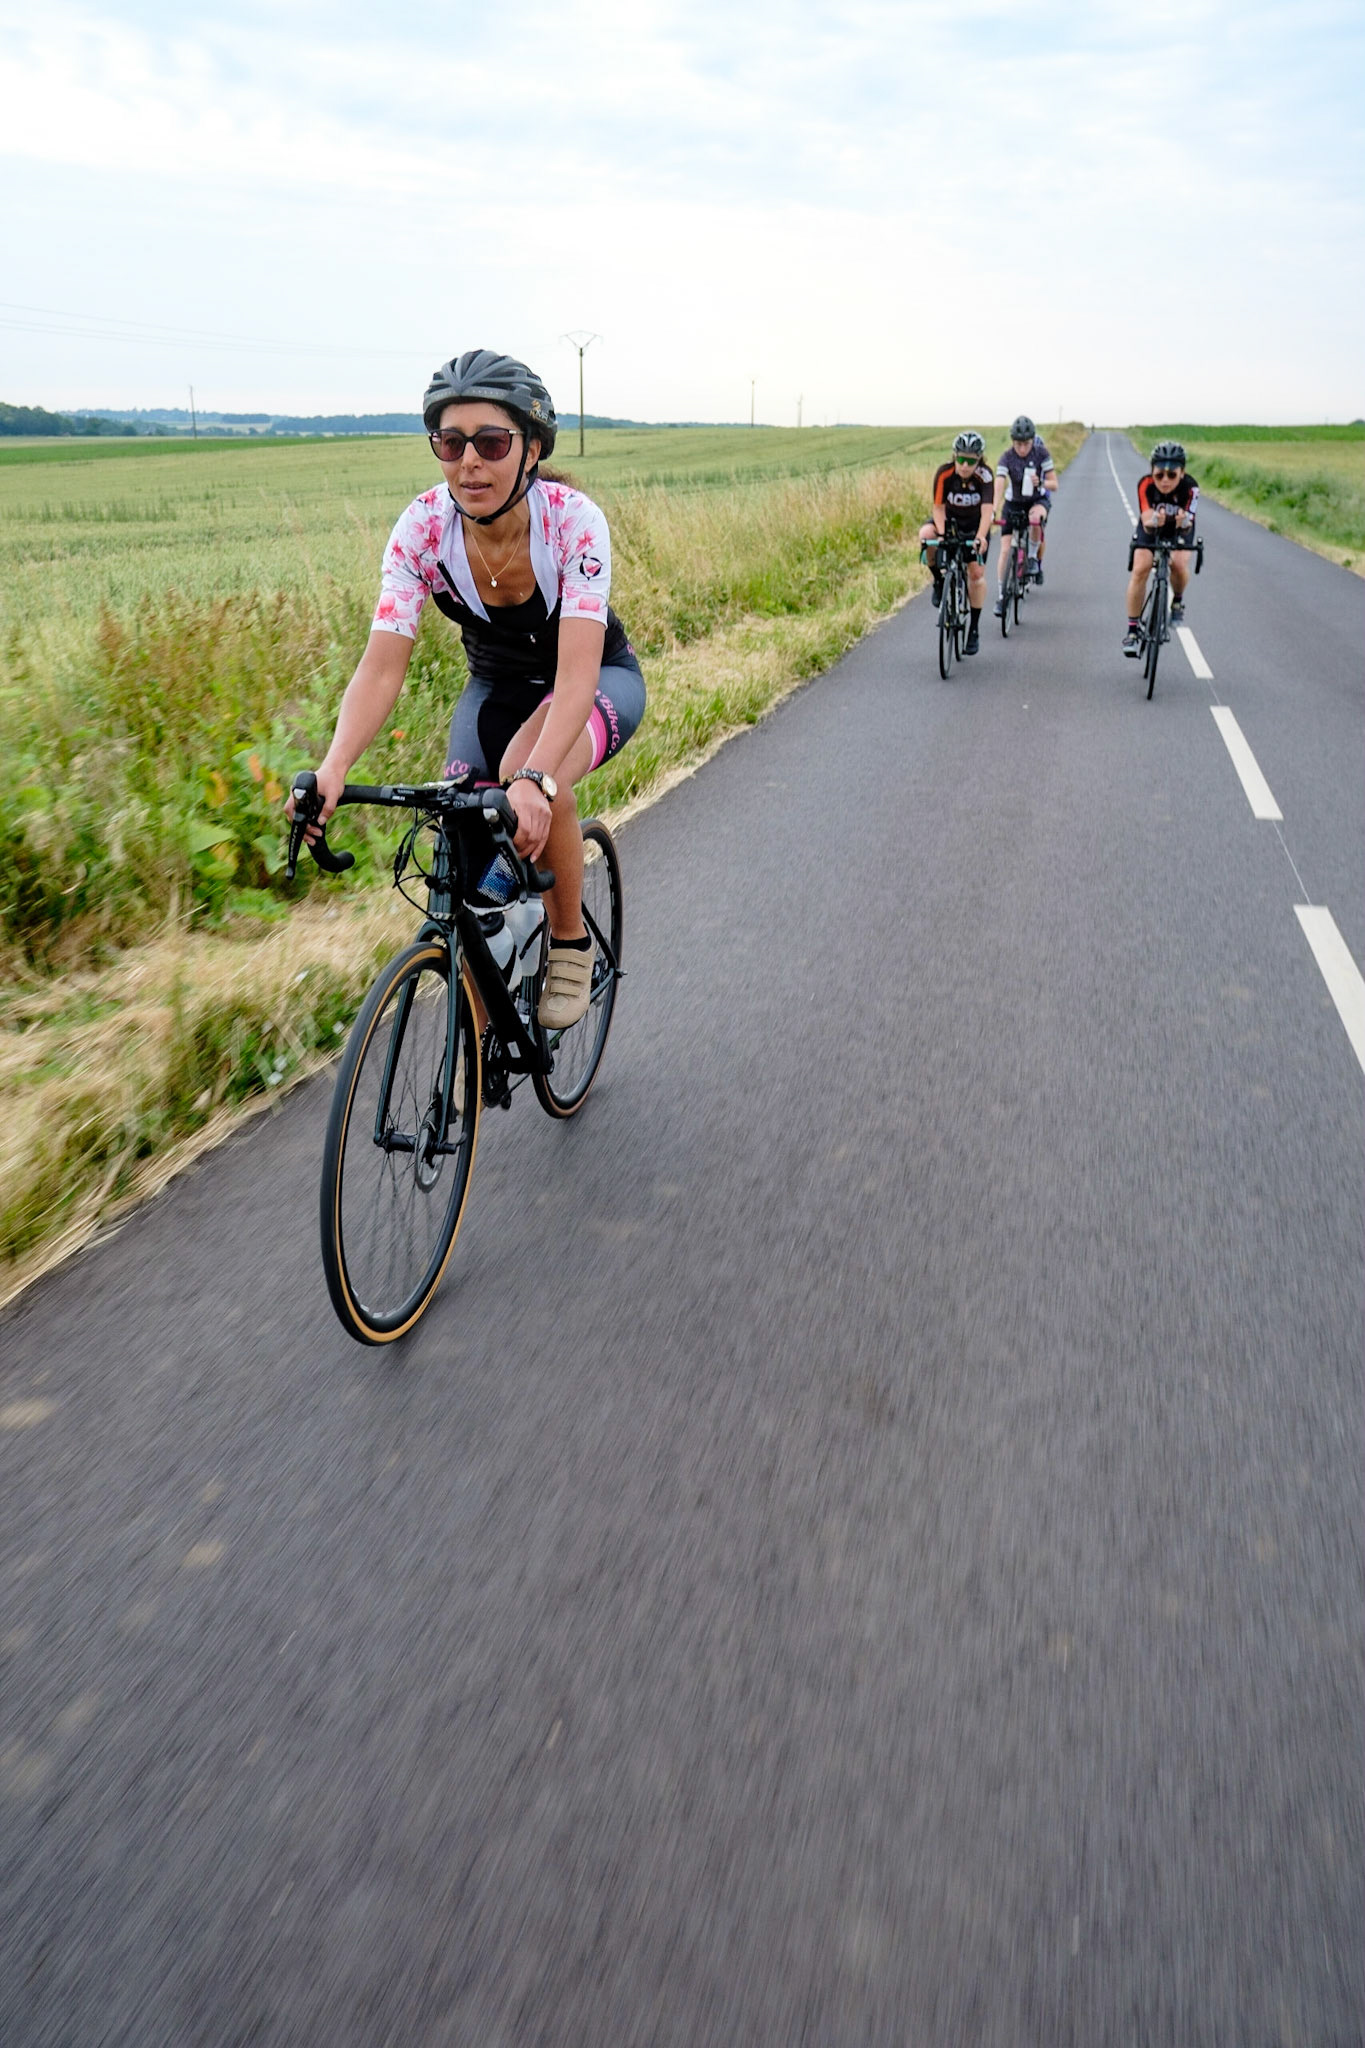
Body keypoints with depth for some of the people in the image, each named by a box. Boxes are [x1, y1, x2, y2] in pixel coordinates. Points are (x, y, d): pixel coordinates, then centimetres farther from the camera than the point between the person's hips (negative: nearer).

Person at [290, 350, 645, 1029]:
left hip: (602, 682, -3)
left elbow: (576, 670, -41)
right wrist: (331, 769, -47)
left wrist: (536, 778, -59)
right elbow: (382, 666, -29)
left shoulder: (573, 519, -31)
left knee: (531, 777, -36)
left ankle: (572, 945, -11)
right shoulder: (423, 526, -22)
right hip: (496, 687, 4)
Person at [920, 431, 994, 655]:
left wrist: (980, 537, -50)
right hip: (949, 520, 0)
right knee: (926, 535, -33)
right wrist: (941, 533, -38)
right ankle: (939, 581, -8)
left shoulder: (984, 475, -27)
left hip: (975, 525, 0)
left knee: (977, 573, -8)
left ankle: (974, 629, 6)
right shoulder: (944, 473, -25)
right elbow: (938, 506, -22)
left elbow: (987, 509, -35)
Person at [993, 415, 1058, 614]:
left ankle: (1034, 558, -9)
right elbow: (999, 486, -30)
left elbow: (1054, 484, -13)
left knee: (1036, 520, -37)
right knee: (1005, 550, -9)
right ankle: (1001, 596, 2)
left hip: (1037, 500, 0)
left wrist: (1041, 482, -35)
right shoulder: (1007, 457, -18)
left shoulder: (1041, 453, -15)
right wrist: (994, 511, -45)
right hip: (1013, 503, 0)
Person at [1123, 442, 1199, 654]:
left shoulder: (1190, 487, -34)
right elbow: (1147, 523, -39)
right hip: (1150, 527, 0)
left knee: (1179, 565, -26)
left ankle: (1177, 600, 8)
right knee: (1140, 568, -19)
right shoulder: (1145, 484, -33)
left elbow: (1188, 525, -39)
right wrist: (1153, 522, -61)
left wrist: (1184, 523, -62)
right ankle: (1132, 630, -10)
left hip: (1179, 528, 0)